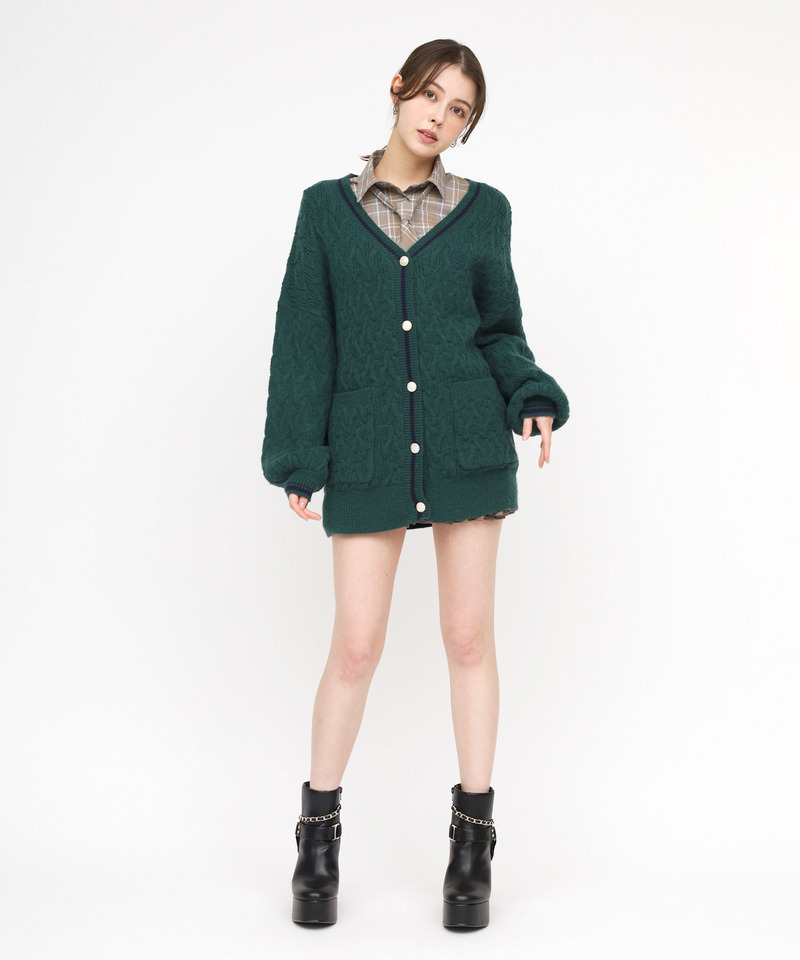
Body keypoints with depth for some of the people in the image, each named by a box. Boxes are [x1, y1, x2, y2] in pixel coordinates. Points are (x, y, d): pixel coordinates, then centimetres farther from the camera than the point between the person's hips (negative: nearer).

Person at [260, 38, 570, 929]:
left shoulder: (484, 210, 8)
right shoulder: (327, 207, 6)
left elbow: (500, 331, 12)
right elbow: (304, 339, 4)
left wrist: (532, 398, -7)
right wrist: (298, 458, -1)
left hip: (467, 446, 1)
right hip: (368, 454, 0)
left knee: (469, 636, 5)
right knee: (356, 646, 0)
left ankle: (473, 838, 18)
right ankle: (318, 833, 19)